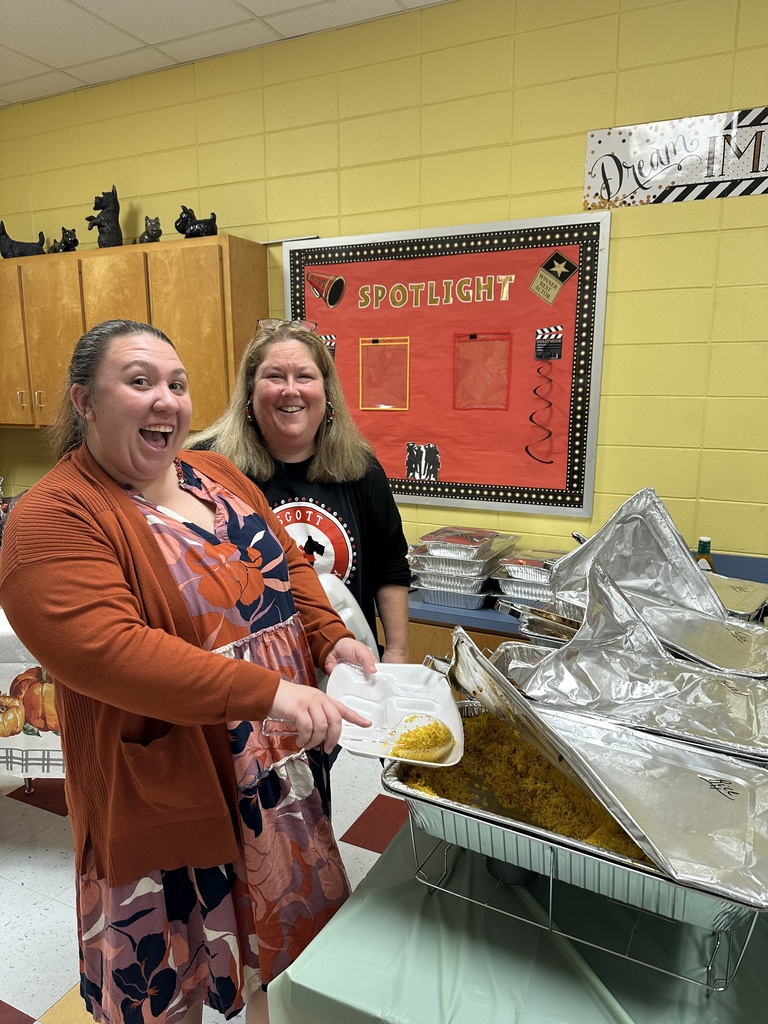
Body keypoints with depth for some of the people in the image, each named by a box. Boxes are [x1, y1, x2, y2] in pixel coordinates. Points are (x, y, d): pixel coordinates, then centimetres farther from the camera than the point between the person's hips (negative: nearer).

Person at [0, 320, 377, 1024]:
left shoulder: (218, 476, 3)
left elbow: (290, 565, 8)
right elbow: (105, 649, -30)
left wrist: (330, 636, -10)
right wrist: (268, 691, -35)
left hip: (280, 761, 7)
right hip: (170, 796, -6)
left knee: (279, 930, 27)